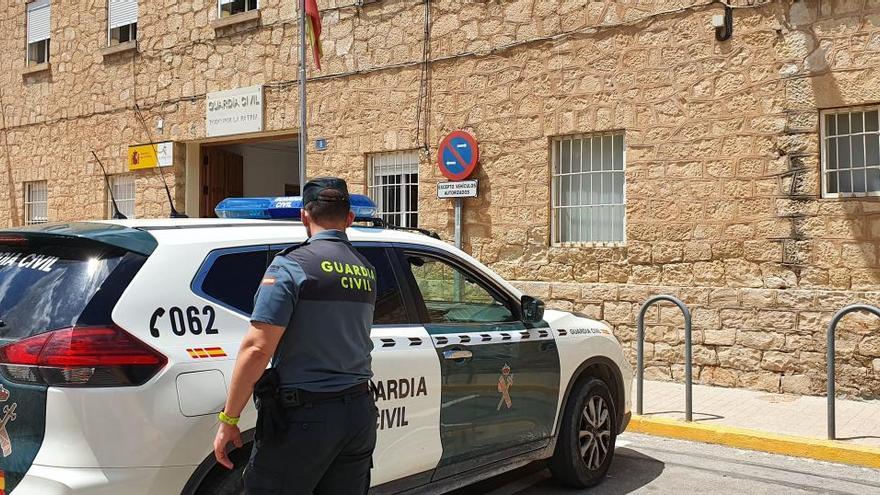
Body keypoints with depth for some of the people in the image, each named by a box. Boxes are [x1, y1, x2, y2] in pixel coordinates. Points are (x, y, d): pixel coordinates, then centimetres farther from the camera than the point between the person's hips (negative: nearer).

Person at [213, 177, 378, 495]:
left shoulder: (292, 265, -12)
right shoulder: (366, 271, 9)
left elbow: (256, 349, -18)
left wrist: (228, 420, -12)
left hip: (303, 418, -6)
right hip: (359, 414, 7)